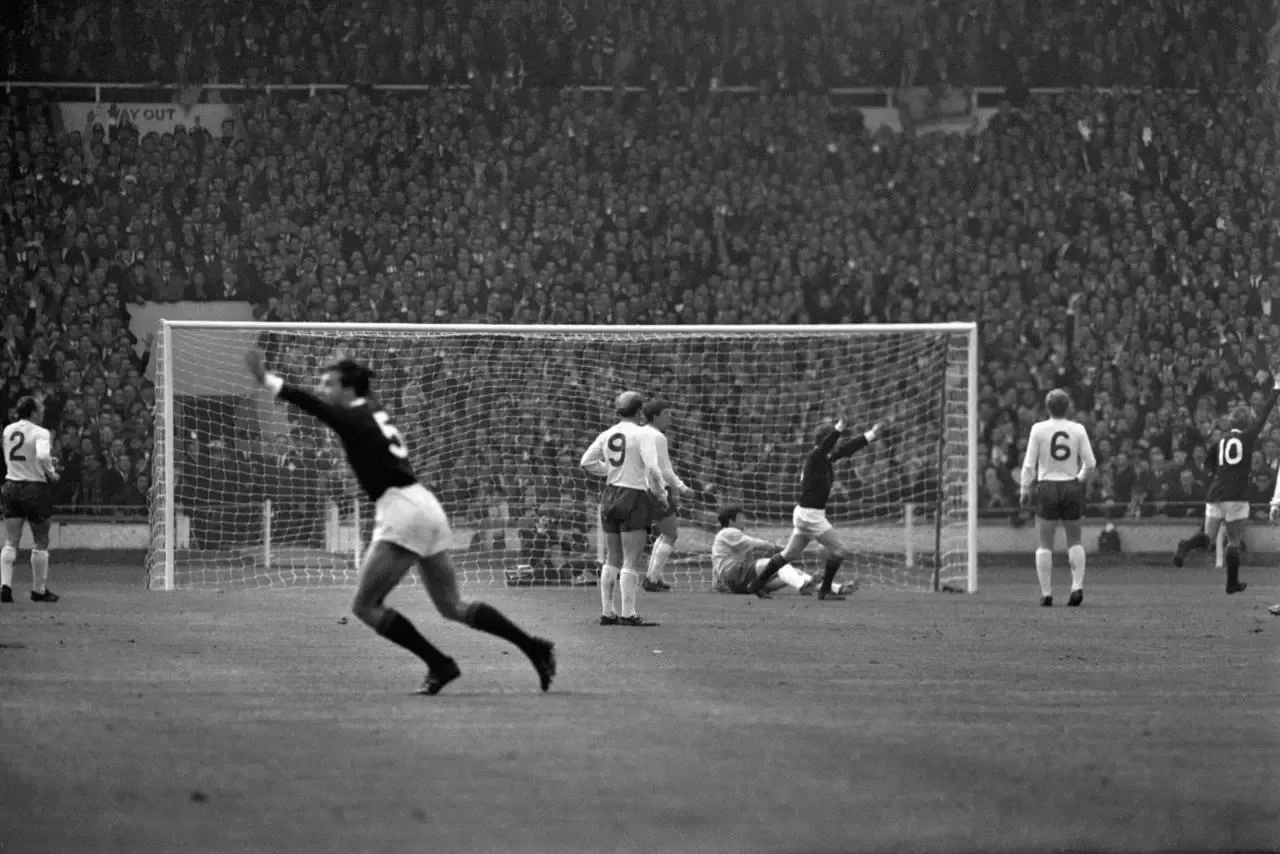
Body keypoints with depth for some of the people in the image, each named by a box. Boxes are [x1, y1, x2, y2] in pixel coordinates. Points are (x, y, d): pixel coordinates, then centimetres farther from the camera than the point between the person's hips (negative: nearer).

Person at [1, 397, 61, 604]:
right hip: (35, 488, -5)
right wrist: (51, 473, -13)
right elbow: (43, 456, -32)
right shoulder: (40, 433, -14)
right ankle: (39, 590, 17)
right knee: (40, 543, 10)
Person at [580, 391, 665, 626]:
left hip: (610, 498, 6)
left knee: (612, 560, 13)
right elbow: (652, 468, -19)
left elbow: (587, 462, 6)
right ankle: (628, 614, -9)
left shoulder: (607, 435, 6)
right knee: (631, 561, -5)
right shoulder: (640, 434, -11)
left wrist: (610, 470, 12)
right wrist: (661, 494, -5)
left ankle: (607, 612, 14)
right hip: (635, 496, -6)